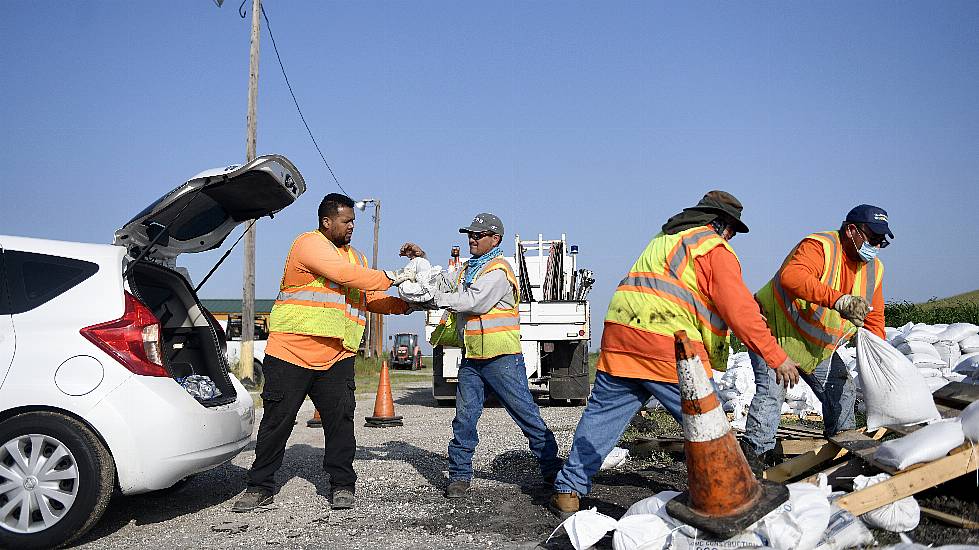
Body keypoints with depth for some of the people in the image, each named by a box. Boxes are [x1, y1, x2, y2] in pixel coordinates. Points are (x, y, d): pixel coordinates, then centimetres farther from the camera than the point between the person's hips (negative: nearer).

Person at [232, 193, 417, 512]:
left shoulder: (356, 256, 19)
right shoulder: (310, 244, -7)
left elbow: (371, 299, 19)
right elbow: (344, 275, -20)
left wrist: (403, 304, 2)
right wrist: (391, 278, -13)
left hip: (336, 357, 6)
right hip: (290, 353, -6)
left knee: (340, 419, -2)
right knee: (276, 421, 3)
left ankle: (342, 485, 11)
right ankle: (260, 486, 16)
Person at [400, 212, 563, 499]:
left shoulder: (498, 271, -12)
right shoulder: (467, 268, 18)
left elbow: (472, 301, -22)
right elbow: (443, 284, 25)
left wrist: (433, 297, -20)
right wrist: (422, 259, 14)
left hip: (502, 359, -7)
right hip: (471, 358, 7)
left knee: (526, 413, 0)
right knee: (464, 417, 4)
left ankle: (553, 470, 11)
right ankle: (460, 475, 12)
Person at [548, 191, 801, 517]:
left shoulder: (662, 239, 28)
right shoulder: (715, 248, 4)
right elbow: (739, 310, -5)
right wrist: (776, 358, -2)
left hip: (619, 336, 7)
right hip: (670, 348, -7)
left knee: (601, 414, 13)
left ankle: (568, 492, 18)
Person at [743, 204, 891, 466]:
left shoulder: (874, 269, 3)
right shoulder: (819, 247, -24)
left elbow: (874, 318, 11)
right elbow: (790, 277, -45)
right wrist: (838, 300, -53)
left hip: (818, 346, 8)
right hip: (775, 331, -8)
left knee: (842, 391, 10)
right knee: (771, 391, -18)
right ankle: (756, 453, -11)